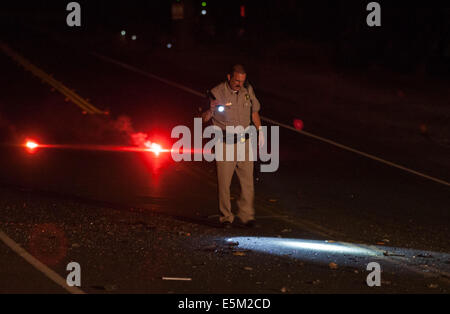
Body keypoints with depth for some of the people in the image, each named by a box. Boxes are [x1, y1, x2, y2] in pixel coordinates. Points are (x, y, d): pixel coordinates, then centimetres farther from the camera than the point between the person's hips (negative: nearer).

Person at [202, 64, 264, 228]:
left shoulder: (247, 90, 5)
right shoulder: (217, 93, -8)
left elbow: (254, 112, 21)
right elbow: (204, 119, -7)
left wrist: (260, 130, 16)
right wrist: (211, 110, -27)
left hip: (244, 142, 3)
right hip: (224, 144, -3)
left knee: (247, 180, 1)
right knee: (224, 182, -2)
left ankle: (246, 215, 11)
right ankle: (226, 217, 9)